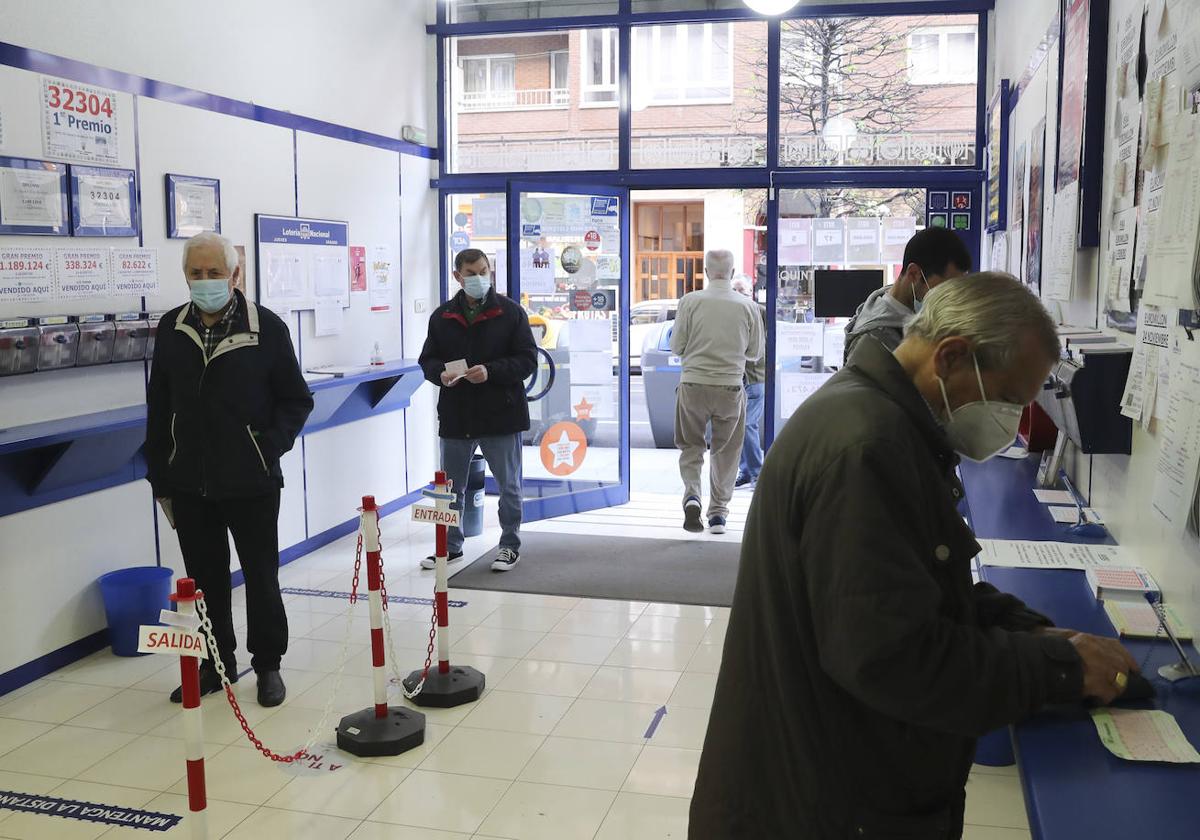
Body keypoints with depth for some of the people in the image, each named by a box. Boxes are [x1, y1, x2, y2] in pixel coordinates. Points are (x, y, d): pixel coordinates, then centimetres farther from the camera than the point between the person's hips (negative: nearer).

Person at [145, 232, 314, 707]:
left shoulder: (267, 327, -6)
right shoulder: (171, 329, 4)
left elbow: (296, 400, -1)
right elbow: (158, 409, 9)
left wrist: (269, 446, -14)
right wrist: (160, 476, 8)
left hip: (251, 484, -3)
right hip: (189, 485, 3)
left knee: (261, 577, 8)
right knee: (205, 580, 14)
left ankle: (268, 664, 24)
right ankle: (216, 663, 30)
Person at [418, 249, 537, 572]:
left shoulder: (510, 312, -4)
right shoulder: (442, 316, 5)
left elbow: (528, 359, -7)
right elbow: (428, 359, 9)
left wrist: (491, 371, -21)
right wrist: (440, 374, -13)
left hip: (501, 414, -3)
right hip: (455, 415, 3)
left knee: (509, 485, 9)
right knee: (451, 487, 13)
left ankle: (510, 545, 25)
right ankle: (450, 545, 29)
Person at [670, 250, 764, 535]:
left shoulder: (691, 301, -5)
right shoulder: (748, 306, -1)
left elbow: (676, 347, -2)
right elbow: (755, 353, 7)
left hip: (693, 385, -1)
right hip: (731, 388, 1)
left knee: (690, 446, 16)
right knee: (726, 451, 15)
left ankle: (692, 493, -5)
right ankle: (719, 510, 19)